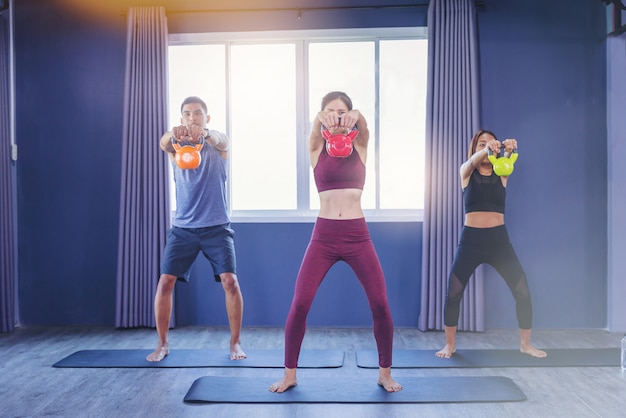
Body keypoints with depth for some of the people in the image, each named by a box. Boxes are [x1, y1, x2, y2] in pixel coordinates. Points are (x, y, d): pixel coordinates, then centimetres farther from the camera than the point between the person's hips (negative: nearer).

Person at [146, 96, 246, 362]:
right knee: (165, 281, -5)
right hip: (183, 227, 2)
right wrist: (174, 134, -46)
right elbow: (164, 143, -21)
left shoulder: (218, 145, 0)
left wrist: (205, 134, -49)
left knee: (230, 281, -11)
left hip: (216, 227, -1)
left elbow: (221, 141, -25)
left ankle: (235, 342, 7)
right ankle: (162, 343, 15)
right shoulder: (176, 146, 3)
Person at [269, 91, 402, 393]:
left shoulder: (359, 146, 7)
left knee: (380, 304, -3)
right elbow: (315, 128, -17)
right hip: (324, 235, 0)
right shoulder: (317, 148, 6)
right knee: (299, 304, -7)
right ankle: (290, 374, 14)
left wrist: (356, 117, -39)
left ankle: (385, 373, 20)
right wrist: (321, 120, -41)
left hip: (357, 234, 1)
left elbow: (362, 125, -15)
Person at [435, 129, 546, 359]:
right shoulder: (466, 172, 2)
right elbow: (473, 161, -21)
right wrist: (487, 149, -44)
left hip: (499, 239, 2)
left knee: (522, 291, 1)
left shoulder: (502, 174, 5)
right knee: (453, 293, -5)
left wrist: (508, 150, -42)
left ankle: (526, 344, 23)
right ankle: (450, 345, 14)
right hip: (471, 239, -1)